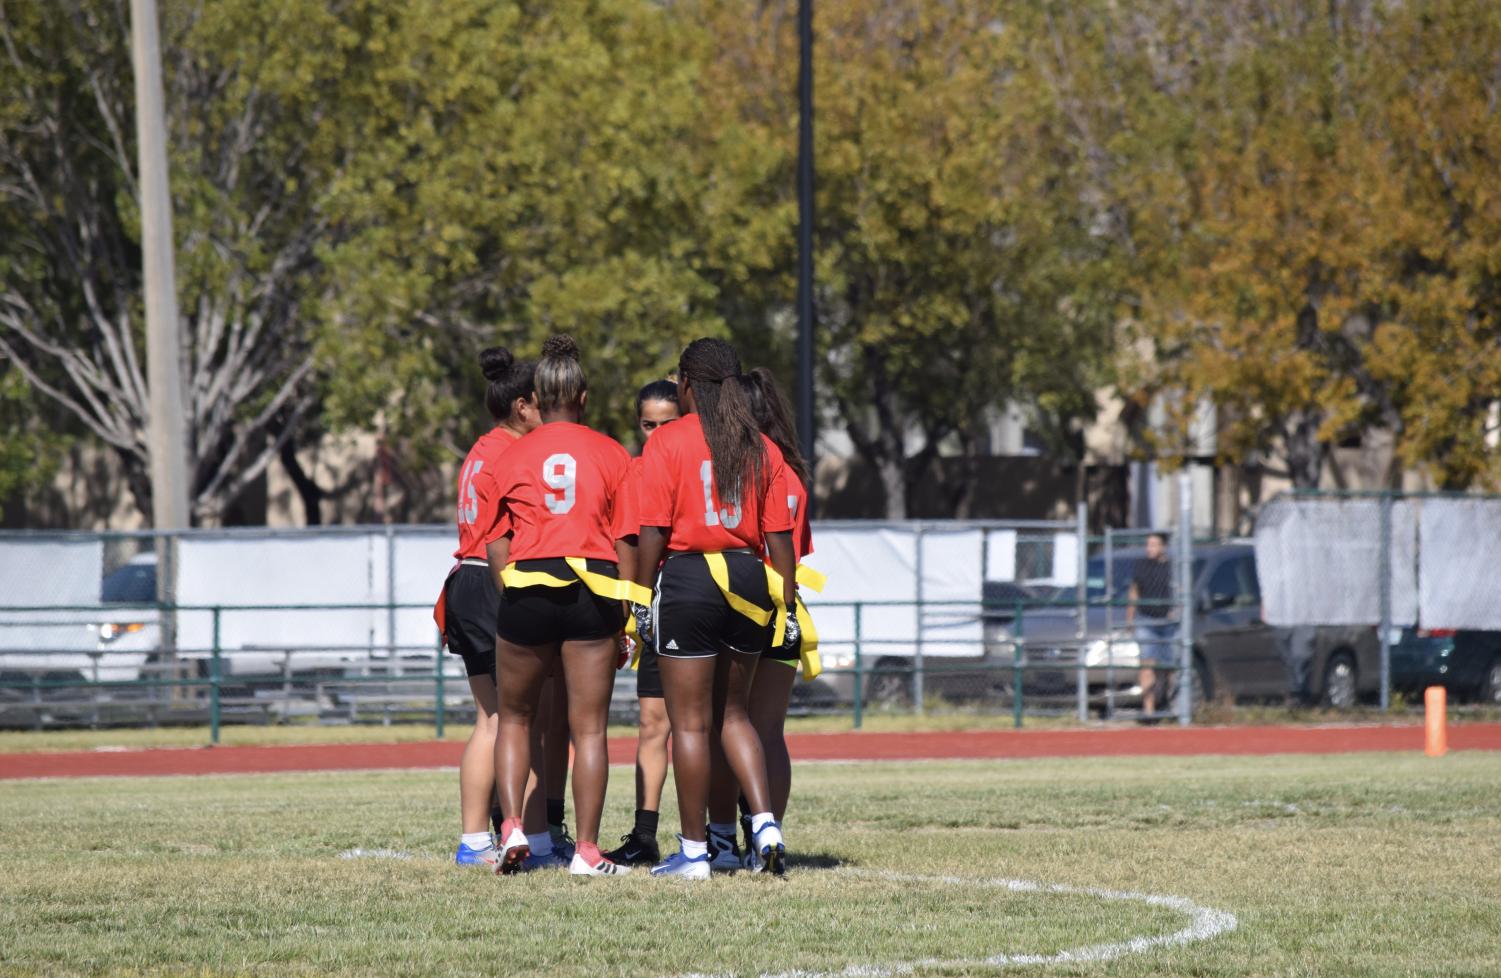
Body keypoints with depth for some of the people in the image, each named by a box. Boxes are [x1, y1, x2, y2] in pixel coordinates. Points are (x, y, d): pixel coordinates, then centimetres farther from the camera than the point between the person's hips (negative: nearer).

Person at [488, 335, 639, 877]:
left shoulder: (512, 455, 5)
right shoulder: (613, 455, 5)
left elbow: (495, 545, 4)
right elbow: (626, 540, 3)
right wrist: (627, 614, 7)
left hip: (525, 588, 0)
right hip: (594, 589, 0)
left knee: (515, 717, 16)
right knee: (589, 727, 3)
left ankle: (512, 827, 1)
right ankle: (587, 849, 1)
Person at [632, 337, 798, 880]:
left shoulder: (667, 442, -6)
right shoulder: (762, 448, 6)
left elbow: (653, 531, -10)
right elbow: (779, 535, 4)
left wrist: (642, 598, -4)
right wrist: (785, 603, 10)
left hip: (688, 576, -4)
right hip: (750, 581, 4)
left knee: (690, 722, 2)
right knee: (734, 713, 19)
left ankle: (693, 850, 5)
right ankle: (765, 821, 3)